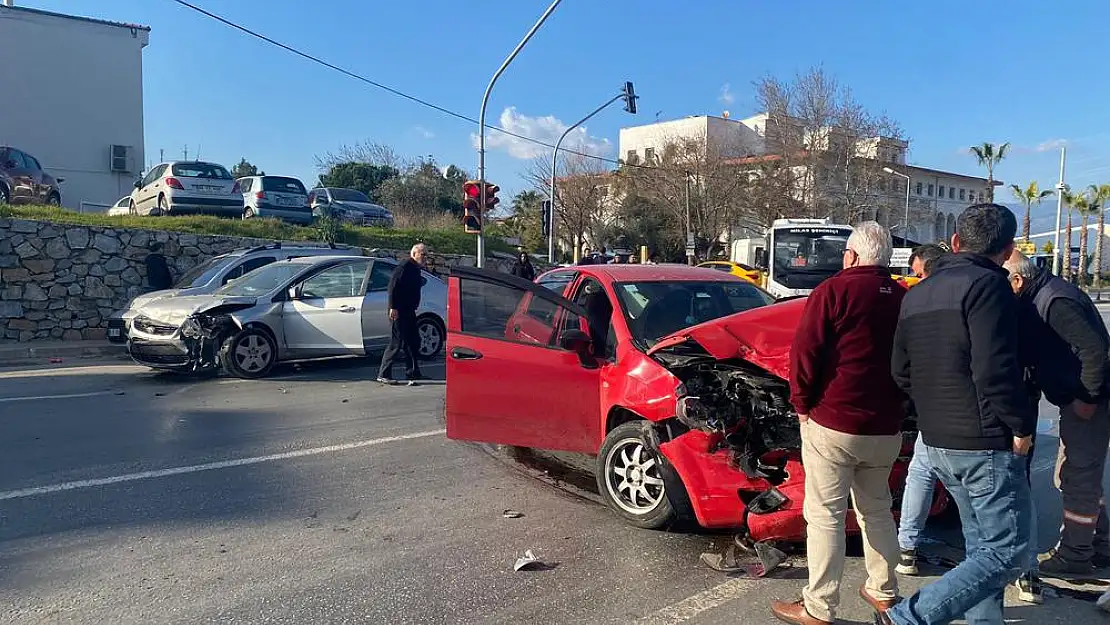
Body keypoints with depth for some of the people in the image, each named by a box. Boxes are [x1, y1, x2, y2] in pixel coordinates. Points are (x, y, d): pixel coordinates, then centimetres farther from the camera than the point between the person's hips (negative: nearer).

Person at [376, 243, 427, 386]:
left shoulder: (415, 268, 16)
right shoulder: (404, 266, -15)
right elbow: (393, 287, -21)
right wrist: (393, 307, -24)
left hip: (408, 311, 10)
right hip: (399, 311, -10)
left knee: (413, 342, 11)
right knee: (397, 343, -6)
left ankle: (413, 374, 18)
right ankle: (383, 374, 2)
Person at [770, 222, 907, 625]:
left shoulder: (834, 291, -10)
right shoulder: (904, 299, 7)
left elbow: (804, 352, -15)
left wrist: (802, 403, -3)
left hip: (832, 423, -6)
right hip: (886, 428, 6)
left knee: (824, 515, 1)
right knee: (876, 509, 21)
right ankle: (883, 591, 33)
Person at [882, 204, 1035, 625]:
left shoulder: (916, 294, 13)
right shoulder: (986, 284, -12)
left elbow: (901, 372, 15)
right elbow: (995, 370, -21)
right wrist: (1021, 425, -9)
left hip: (937, 442, 8)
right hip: (986, 443, -8)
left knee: (981, 545, 19)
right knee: (1007, 552, -1)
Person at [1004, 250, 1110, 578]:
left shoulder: (1056, 302, -22)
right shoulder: (1041, 296, 11)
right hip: (1077, 400, 11)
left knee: (1078, 478, -2)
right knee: (1076, 476, 19)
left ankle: (1073, 555, 9)